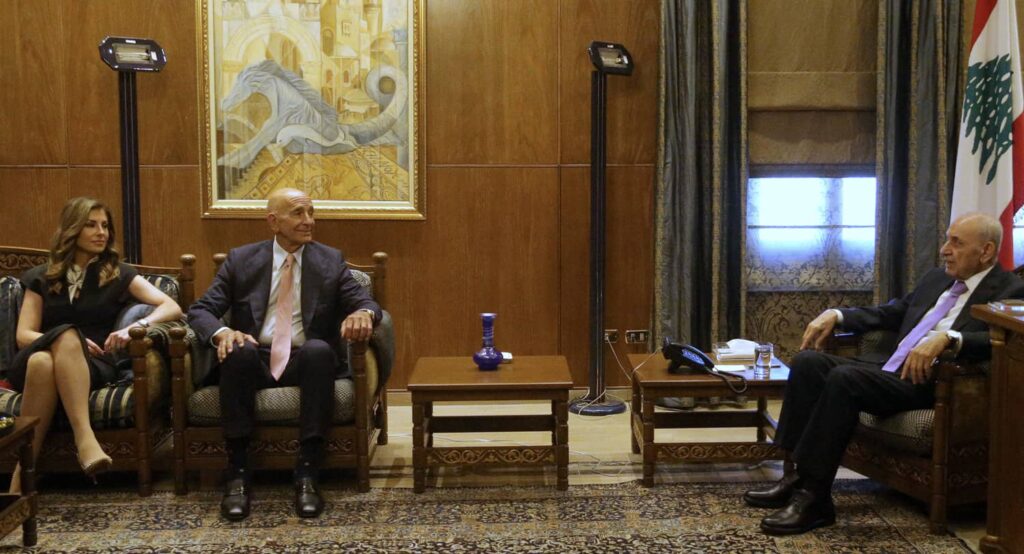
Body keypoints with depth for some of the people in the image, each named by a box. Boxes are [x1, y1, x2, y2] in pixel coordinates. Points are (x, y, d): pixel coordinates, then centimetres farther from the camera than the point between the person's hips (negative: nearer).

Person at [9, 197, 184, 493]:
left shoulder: (118, 274, 13)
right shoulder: (40, 277, 17)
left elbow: (172, 307, 1)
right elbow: (23, 335, 7)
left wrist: (135, 327, -19)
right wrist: (65, 341, -14)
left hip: (93, 365, -1)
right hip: (36, 363, 1)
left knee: (68, 339, -37)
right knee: (54, 348, -36)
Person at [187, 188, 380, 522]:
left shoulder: (330, 261, 10)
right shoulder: (241, 260, 9)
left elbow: (366, 303, 3)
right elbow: (200, 310, 3)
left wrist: (363, 313, -24)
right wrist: (222, 332, -21)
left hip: (307, 360, 0)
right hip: (255, 360, 0)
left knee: (319, 349, -34)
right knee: (240, 351, -34)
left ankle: (307, 474, -33)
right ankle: (237, 473, -28)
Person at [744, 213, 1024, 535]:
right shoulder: (936, 279, 22)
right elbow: (889, 314, 28)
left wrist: (947, 337, -36)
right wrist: (836, 315, 13)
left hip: (930, 382, -8)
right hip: (889, 367, 8)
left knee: (845, 377, -31)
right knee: (807, 361, -11)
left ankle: (814, 496, -27)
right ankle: (800, 474, -12)